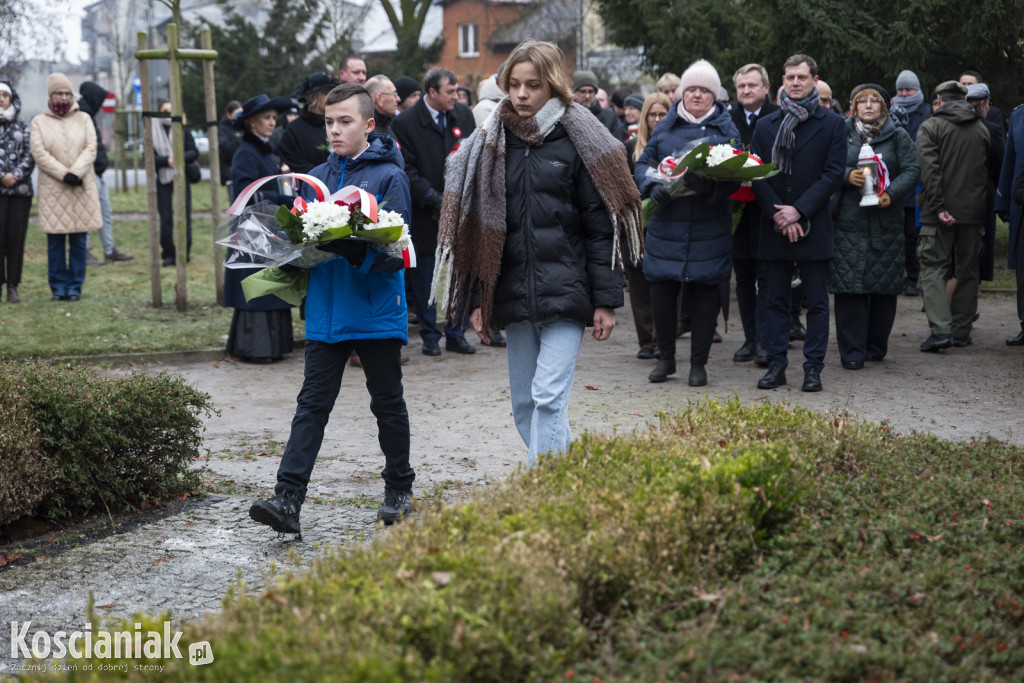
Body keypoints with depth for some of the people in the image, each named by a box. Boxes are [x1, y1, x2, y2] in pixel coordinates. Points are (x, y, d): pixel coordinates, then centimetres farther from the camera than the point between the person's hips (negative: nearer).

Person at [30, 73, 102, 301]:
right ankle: (58, 287, 7)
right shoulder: (39, 122, 6)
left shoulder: (83, 119, 11)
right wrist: (63, 174, -14)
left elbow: (90, 149, 1)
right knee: (55, 241, 0)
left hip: (81, 188, 1)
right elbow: (39, 153, -4)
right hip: (52, 189, -1)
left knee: (79, 240, 1)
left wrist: (76, 172, -14)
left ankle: (75, 286, 7)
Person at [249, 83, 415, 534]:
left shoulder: (388, 177, -7)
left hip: (377, 311, -4)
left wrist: (354, 251, -31)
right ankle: (288, 499, -7)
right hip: (326, 309, 4)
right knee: (312, 403, -1)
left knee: (388, 403, 10)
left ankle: (398, 490, 26)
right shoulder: (316, 178, 10)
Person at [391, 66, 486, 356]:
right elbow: (406, 169, -8)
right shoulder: (404, 123, -6)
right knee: (424, 275, 3)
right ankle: (429, 336, 15)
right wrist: (432, 197, -15)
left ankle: (456, 333, 17)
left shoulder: (464, 114, 8)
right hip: (424, 212, -4)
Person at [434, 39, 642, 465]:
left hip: (564, 290, -5)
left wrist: (606, 299, -8)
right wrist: (477, 299, 7)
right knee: (524, 403, 9)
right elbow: (479, 228, 11)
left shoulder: (579, 139, -2)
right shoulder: (492, 143, 10)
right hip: (513, 296, 5)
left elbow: (601, 225, -3)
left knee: (549, 397, -12)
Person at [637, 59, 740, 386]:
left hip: (709, 227, -1)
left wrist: (709, 185, -24)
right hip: (666, 222, 2)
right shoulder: (665, 127, 10)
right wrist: (652, 187, -12)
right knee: (661, 288, 1)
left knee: (704, 290, 2)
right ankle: (665, 358, 19)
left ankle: (699, 363, 13)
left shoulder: (726, 129, 5)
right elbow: (643, 164, 9)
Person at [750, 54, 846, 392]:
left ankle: (813, 368, 7)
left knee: (816, 302, 2)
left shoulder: (831, 123, 2)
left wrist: (799, 210, -13)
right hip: (775, 226, 3)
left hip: (814, 225, -3)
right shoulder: (766, 125, 10)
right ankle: (776, 365, 12)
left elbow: (834, 174, -5)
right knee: (776, 300, 7)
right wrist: (777, 214, -9)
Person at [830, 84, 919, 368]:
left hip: (886, 221, 1)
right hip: (849, 221, -1)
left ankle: (876, 346, 18)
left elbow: (911, 171, 0)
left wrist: (891, 193, -16)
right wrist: (848, 175, -17)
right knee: (849, 286, -6)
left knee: (884, 286, 4)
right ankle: (852, 352, -1)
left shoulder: (898, 136, 8)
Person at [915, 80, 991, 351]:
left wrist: (938, 207, -16)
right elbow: (989, 170, 13)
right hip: (974, 211, 4)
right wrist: (980, 201, 16)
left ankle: (941, 329, -15)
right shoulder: (982, 129, 11)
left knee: (933, 267, -1)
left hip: (940, 213, -4)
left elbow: (929, 169, -14)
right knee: (968, 270, 12)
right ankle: (962, 331, 16)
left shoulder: (930, 127, -4)